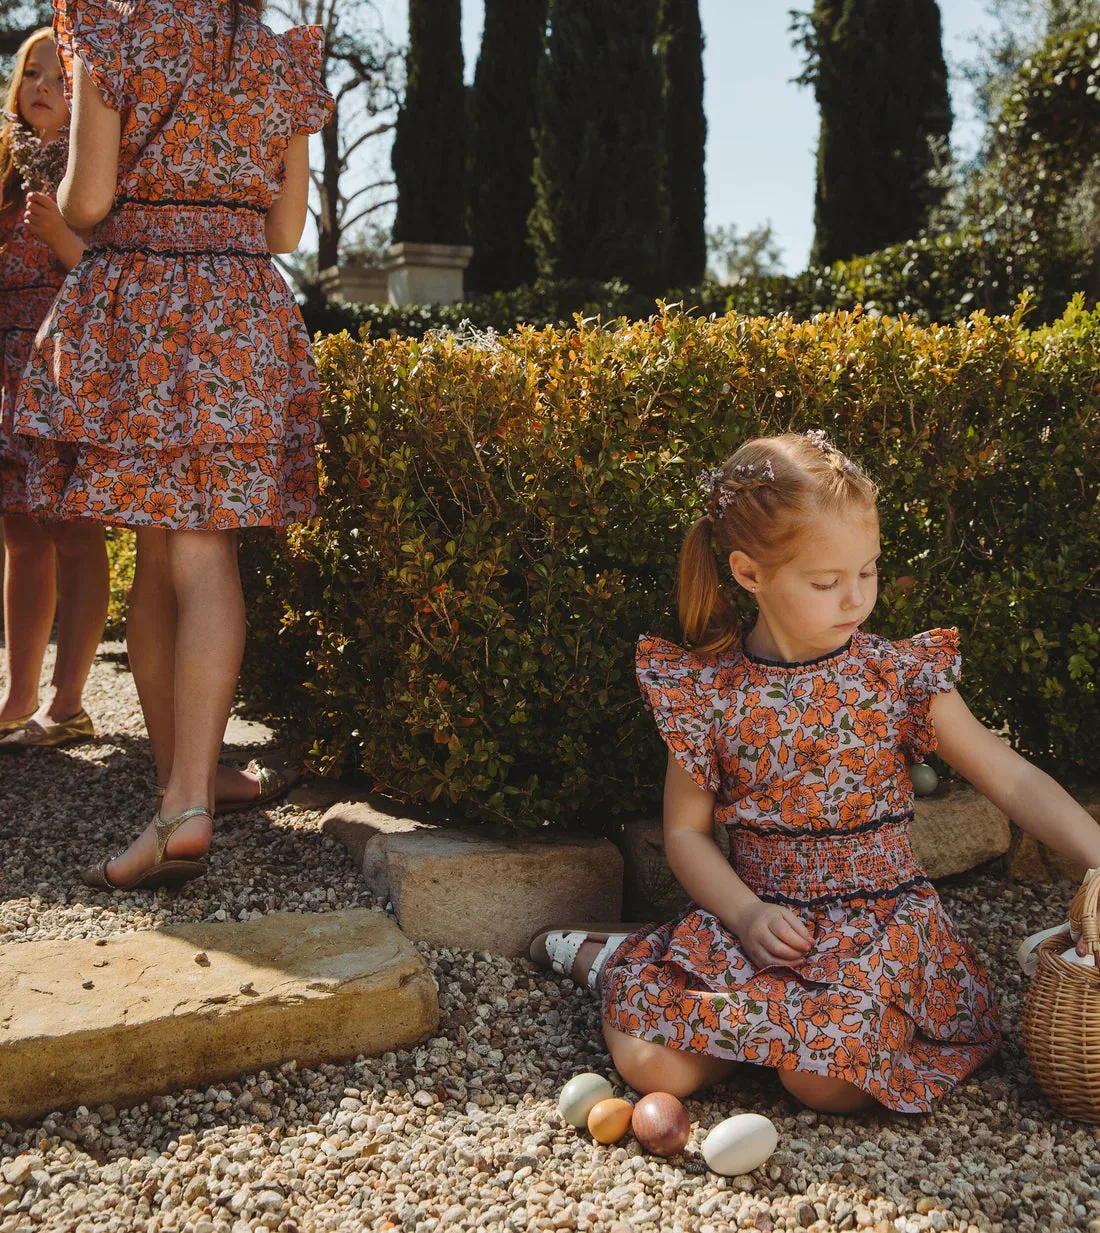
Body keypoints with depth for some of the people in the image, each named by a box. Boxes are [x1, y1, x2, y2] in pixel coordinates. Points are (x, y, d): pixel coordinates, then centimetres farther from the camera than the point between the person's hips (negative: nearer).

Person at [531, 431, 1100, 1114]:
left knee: (828, 1078, -26)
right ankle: (606, 956, 13)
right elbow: (686, 832, 2)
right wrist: (745, 914, -15)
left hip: (882, 913, 1)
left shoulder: (901, 674, -5)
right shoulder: (707, 690, -4)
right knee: (654, 1065, -19)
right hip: (764, 916, 0)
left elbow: (1016, 781, -5)